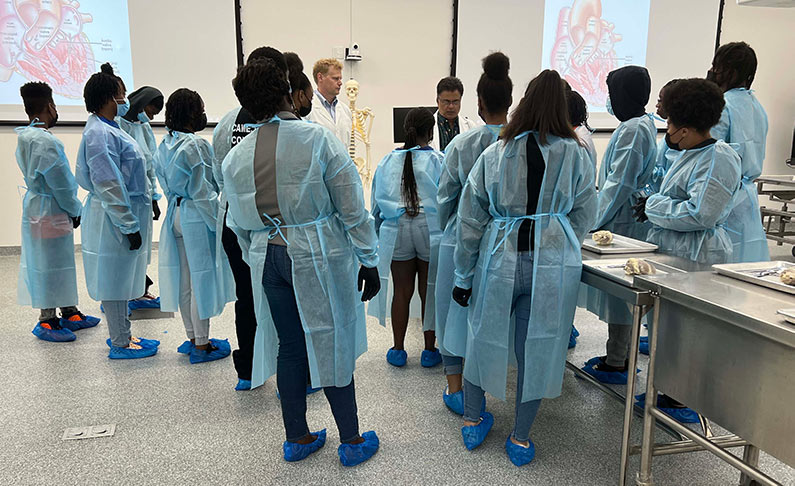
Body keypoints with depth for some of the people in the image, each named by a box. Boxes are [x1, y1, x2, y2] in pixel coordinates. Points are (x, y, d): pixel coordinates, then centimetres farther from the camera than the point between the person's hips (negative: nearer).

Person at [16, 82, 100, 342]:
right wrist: (75, 210, -5)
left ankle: (69, 312, 28)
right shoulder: (45, 140, -21)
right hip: (50, 212, -10)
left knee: (60, 262, 17)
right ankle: (47, 321, 11)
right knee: (51, 264, 0)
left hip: (36, 205, 10)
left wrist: (71, 209, 14)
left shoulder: (25, 137, 10)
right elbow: (60, 183, -19)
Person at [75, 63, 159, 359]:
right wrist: (129, 226, -19)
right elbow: (108, 186, -22)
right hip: (114, 219, -10)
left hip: (125, 215, 10)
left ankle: (121, 334, 30)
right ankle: (120, 343, 14)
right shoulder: (99, 133, -19)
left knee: (122, 277, 17)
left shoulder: (108, 128, 12)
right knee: (114, 278, 2)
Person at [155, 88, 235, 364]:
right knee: (202, 277, 1)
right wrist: (218, 223, -13)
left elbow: (165, 184, 14)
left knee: (185, 279, 15)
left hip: (175, 214, 9)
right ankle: (201, 345, 11)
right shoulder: (196, 145, -17)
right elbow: (202, 191, -18)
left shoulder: (165, 145, 9)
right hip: (197, 217, -8)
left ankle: (192, 338, 27)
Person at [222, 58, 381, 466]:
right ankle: (352, 441, 25)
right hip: (319, 257, -4)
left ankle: (297, 439, 32)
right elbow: (352, 209, -11)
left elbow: (240, 225, 12)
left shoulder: (235, 157, 3)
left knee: (289, 346, 16)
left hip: (268, 260, 4)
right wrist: (369, 262, -3)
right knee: (331, 343, 9)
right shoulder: (318, 139, -11)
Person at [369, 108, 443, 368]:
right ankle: (430, 350, 21)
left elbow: (376, 203, 8)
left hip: (396, 230, 2)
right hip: (431, 230, -2)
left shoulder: (387, 161, 2)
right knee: (429, 292, 9)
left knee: (402, 291, 11)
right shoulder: (439, 161, -7)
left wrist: (378, 235, 20)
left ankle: (398, 350, 21)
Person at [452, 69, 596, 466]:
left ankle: (472, 422, 34)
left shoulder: (494, 154, 0)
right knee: (537, 347, 11)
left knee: (483, 337, 18)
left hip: (500, 259, 1)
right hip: (554, 264, 0)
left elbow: (469, 219, 1)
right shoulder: (575, 154, 0)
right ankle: (521, 439, 26)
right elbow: (584, 216, 6)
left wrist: (464, 276, 9)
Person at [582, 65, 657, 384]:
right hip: (632, 217, 10)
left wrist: (595, 222, -16)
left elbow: (619, 183, -21)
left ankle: (616, 364, 10)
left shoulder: (632, 129, -18)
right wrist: (599, 217, 19)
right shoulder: (644, 124, 14)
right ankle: (620, 355, 29)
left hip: (623, 220, -10)